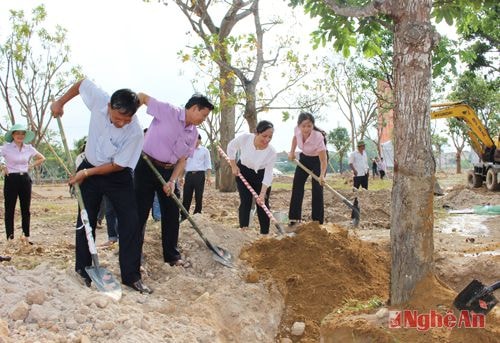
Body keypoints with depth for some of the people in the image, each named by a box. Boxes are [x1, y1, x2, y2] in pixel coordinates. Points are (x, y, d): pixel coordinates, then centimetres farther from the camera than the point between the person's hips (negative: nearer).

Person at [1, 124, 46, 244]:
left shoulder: (29, 148, 5)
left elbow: (42, 158, 17)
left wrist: (31, 166, 7)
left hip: (25, 179, 4)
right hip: (11, 179, -3)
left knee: (26, 209, 6)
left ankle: (26, 236, 14)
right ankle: (10, 237, 5)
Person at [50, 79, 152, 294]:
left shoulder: (135, 132, -30)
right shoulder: (99, 99, -22)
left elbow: (117, 165, -20)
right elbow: (82, 83, 1)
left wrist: (86, 173, -17)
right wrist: (60, 102, 2)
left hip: (117, 177, -3)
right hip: (89, 171, 3)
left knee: (130, 224, -9)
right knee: (86, 221, 9)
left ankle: (131, 276, 0)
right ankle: (83, 270, 23)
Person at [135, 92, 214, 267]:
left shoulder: (193, 133, 4)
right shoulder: (167, 110, -15)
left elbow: (182, 159, 5)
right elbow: (142, 96, -13)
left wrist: (172, 181, -7)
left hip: (168, 171, 7)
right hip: (146, 166, -6)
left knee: (172, 213, 8)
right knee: (140, 212, -2)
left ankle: (172, 256, 21)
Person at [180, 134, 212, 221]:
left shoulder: (204, 150, 6)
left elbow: (208, 164, 3)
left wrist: (208, 177, -7)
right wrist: (181, 177, 9)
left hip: (199, 175, -2)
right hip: (189, 175, 2)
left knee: (199, 197, 2)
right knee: (186, 197, 1)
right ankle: (183, 217, 6)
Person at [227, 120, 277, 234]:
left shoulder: (271, 152, -30)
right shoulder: (244, 138, -29)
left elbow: (268, 174, -24)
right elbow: (231, 147, -7)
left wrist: (262, 194, -30)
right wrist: (233, 166, -5)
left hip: (261, 175, 0)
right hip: (243, 172, 0)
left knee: (263, 203, -4)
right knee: (245, 201, -6)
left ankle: (265, 234, 5)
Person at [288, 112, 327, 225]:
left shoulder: (318, 137, -37)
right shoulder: (297, 130, -24)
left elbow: (323, 160, -36)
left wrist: (322, 175, -50)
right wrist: (292, 152, -6)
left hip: (318, 159, -5)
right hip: (304, 158, 5)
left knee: (317, 189, -11)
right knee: (297, 185, 1)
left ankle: (317, 221, -2)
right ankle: (294, 218, 9)